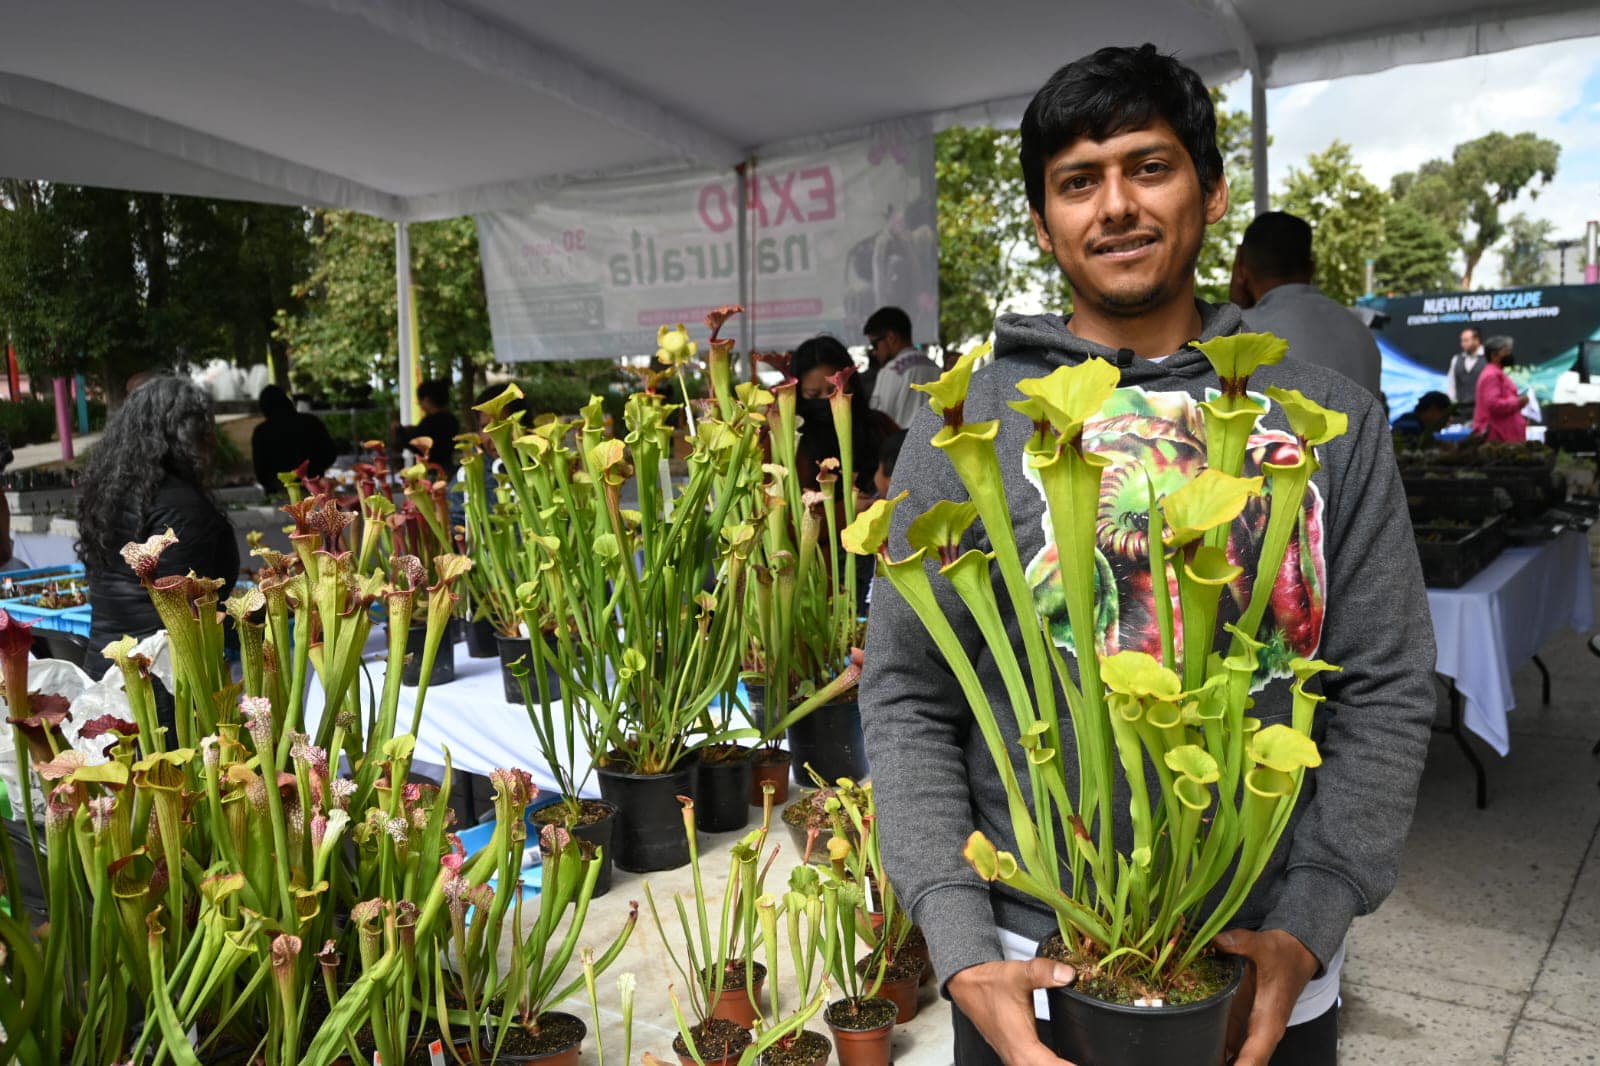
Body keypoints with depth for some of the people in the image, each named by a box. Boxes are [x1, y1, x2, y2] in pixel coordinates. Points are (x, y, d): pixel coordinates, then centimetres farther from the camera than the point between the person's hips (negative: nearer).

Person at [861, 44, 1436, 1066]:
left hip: (1269, 971, 2)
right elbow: (907, 701, -6)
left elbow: (1387, 693, -1)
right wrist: (964, 951, -13)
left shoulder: (1333, 417, -1)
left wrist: (1307, 929, -10)